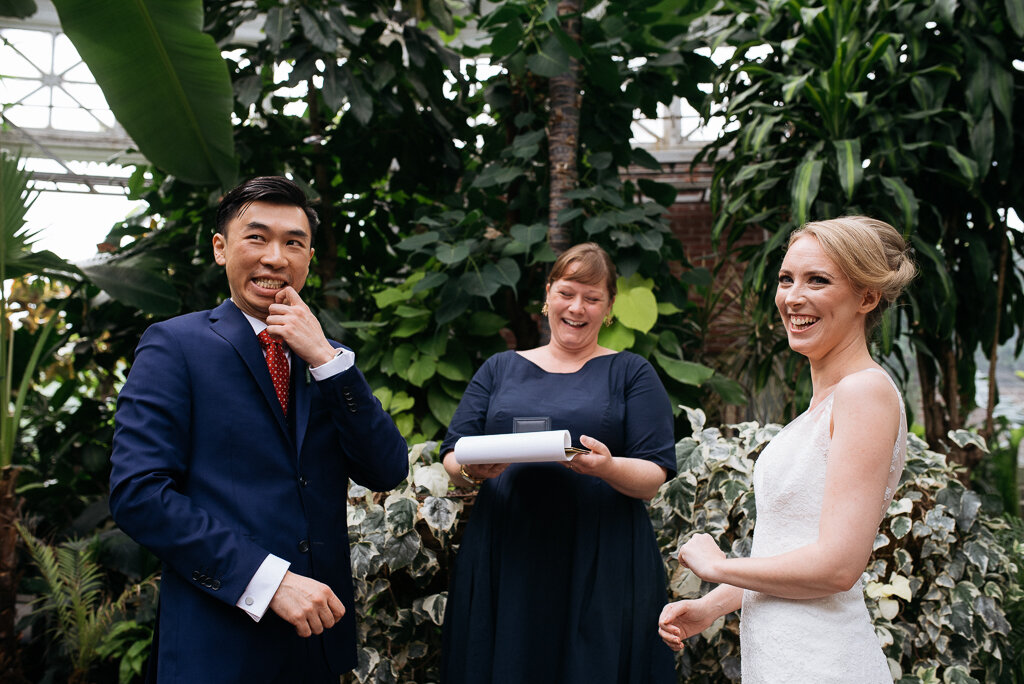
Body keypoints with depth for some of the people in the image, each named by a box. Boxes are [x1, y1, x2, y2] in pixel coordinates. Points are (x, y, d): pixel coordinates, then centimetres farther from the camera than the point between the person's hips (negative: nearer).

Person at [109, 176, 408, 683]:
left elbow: (387, 473, 0)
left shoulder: (323, 356, 10)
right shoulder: (175, 345, -4)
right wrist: (269, 580, -20)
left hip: (321, 633, 5)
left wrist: (326, 357, -11)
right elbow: (137, 492, -14)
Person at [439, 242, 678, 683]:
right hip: (503, 564, 2)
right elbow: (452, 458, 9)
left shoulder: (632, 374, 8)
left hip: (601, 568, -1)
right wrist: (472, 470, -14)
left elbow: (654, 478, 0)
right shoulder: (499, 370, 15)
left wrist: (607, 468, -21)